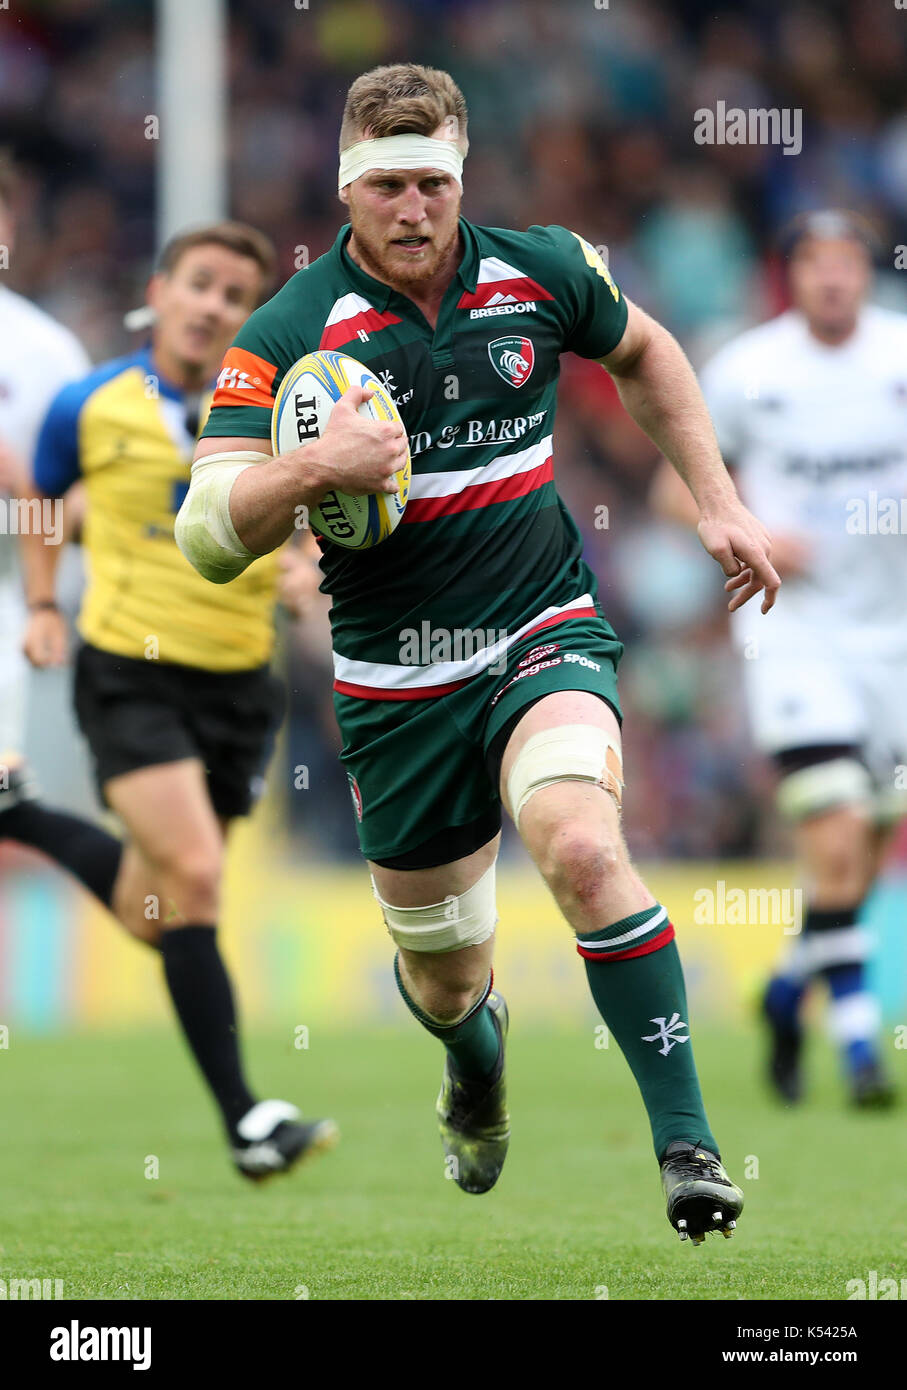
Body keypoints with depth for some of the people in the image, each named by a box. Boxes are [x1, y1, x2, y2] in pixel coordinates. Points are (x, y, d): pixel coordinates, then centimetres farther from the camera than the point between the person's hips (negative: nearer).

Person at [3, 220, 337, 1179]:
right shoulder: (88, 407, -3)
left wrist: (311, 562, -16)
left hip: (238, 684, 3)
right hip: (129, 674, -3)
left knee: (151, 918, 11)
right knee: (193, 875, -20)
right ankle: (244, 1120, -16)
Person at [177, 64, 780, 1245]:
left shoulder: (544, 272, -5)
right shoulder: (289, 334, -13)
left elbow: (642, 353, 19)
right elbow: (207, 536, -20)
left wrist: (719, 503, 13)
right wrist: (312, 469, -38)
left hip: (546, 636, 0)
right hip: (397, 682, 0)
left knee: (583, 849, -31)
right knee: (444, 979, 12)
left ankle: (686, 1141, -24)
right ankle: (478, 1070, 52)